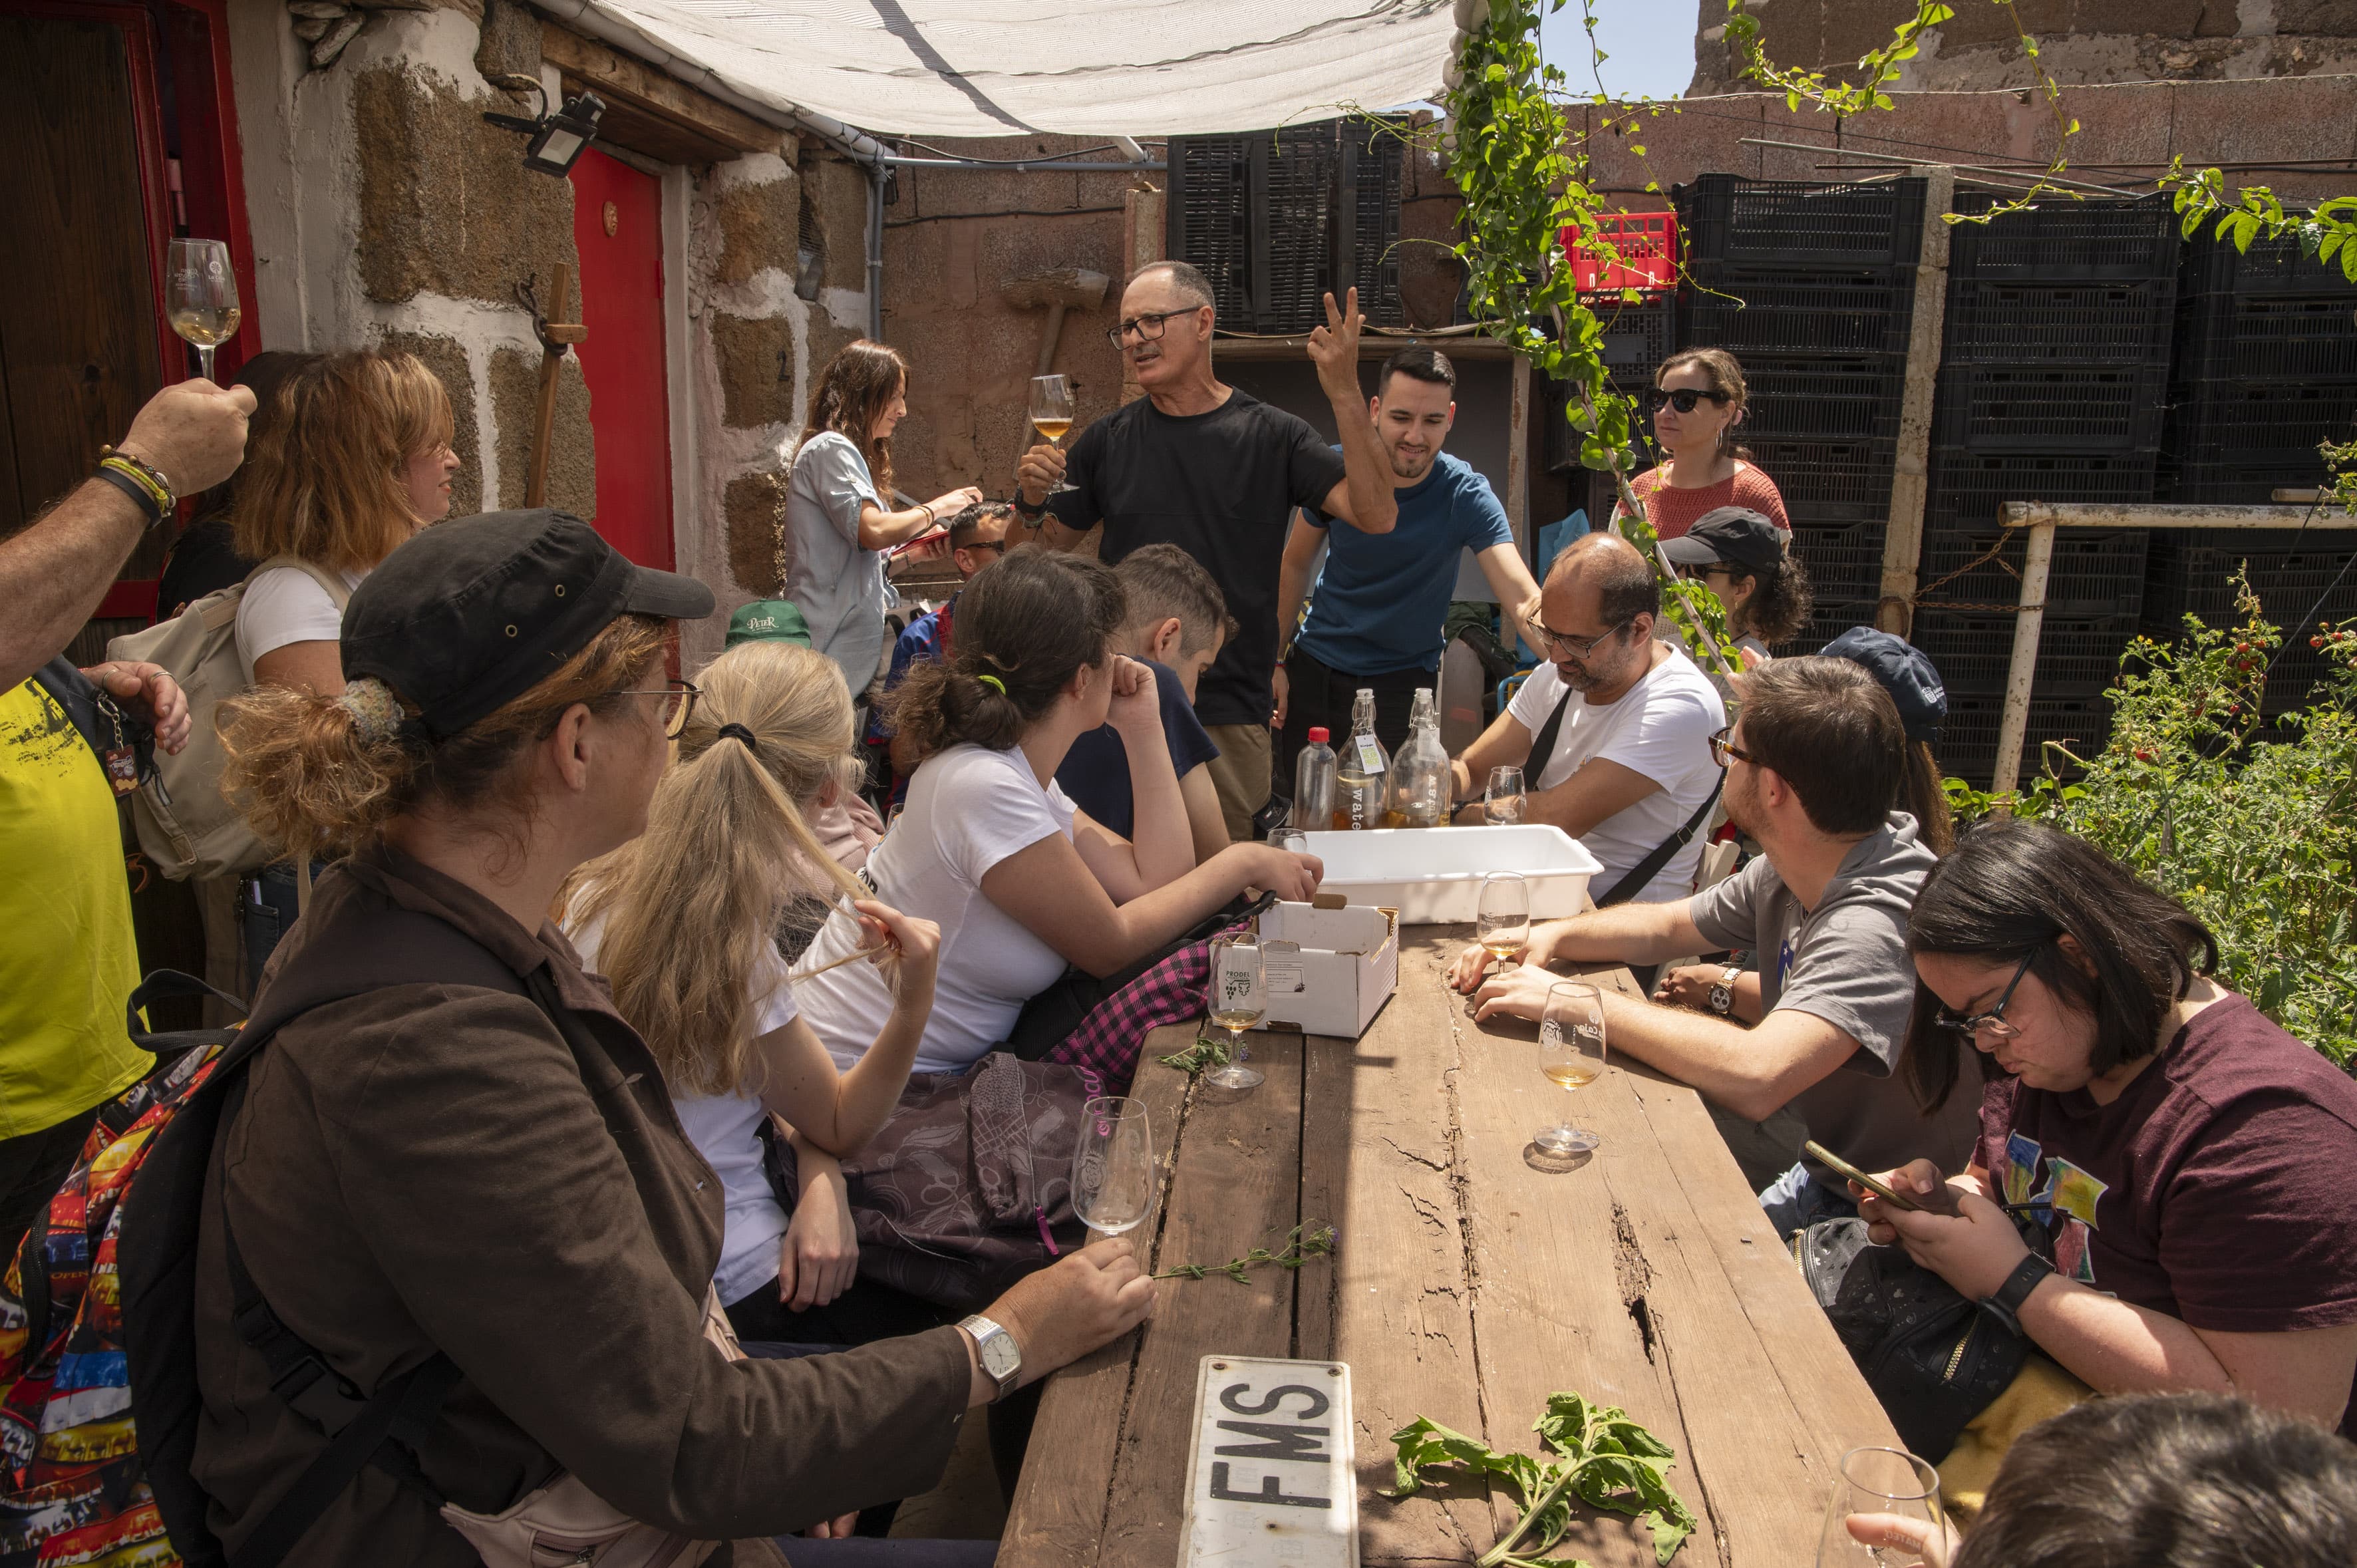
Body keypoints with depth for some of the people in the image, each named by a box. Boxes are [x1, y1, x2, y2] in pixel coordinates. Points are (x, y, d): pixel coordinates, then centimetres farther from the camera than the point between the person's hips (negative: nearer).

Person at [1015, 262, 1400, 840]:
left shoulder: (1270, 436, 0)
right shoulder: (1107, 440, 6)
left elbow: (1377, 516, -12)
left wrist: (1345, 394, -20)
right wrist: (1032, 501, -10)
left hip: (1230, 720, -2)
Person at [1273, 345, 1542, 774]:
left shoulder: (1466, 497, -17)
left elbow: (1524, 600, -29)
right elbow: (1296, 565, 3)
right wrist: (1277, 660, 1)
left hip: (1402, 684, -2)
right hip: (1312, 670, 2)